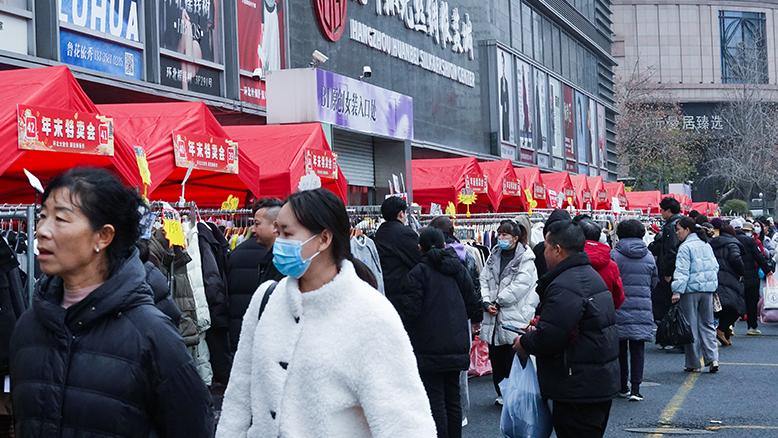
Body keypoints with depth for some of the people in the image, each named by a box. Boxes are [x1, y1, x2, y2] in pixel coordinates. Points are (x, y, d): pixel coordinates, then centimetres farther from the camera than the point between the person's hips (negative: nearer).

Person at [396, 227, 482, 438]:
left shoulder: (419, 272, -10)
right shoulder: (458, 269, 8)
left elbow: (409, 310, -14)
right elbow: (473, 304, 14)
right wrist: (476, 318, 34)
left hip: (430, 348, -6)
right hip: (457, 346, 6)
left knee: (435, 401, -2)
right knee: (453, 399, 14)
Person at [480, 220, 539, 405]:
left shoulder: (525, 258, -6)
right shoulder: (494, 255, 14)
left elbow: (520, 285, -14)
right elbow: (484, 279, 10)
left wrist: (498, 301, -12)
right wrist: (487, 301, -6)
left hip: (515, 316, -6)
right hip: (494, 316, 6)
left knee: (512, 359, -4)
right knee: (496, 356, 12)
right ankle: (501, 393, 25)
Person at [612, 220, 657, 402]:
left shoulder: (615, 255, -7)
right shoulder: (649, 256, 5)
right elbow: (654, 282, 13)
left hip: (621, 308, -2)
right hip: (643, 308, 2)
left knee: (621, 349, 10)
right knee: (638, 349, 4)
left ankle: (623, 387, 16)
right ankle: (635, 388, -3)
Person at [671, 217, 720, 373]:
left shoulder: (685, 247, -10)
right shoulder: (706, 246, 13)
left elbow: (682, 271, -17)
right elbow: (715, 267, 16)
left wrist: (677, 291, -20)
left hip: (691, 290, -6)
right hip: (708, 289, 6)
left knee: (691, 326, 1)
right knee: (707, 324, 13)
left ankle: (693, 364, 5)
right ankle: (713, 358, 1)